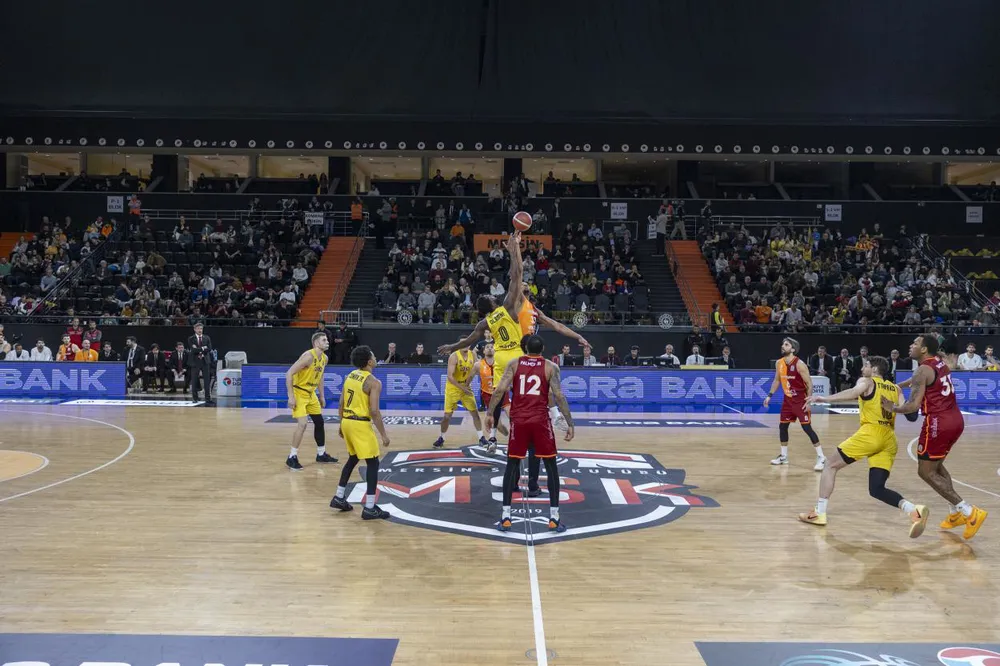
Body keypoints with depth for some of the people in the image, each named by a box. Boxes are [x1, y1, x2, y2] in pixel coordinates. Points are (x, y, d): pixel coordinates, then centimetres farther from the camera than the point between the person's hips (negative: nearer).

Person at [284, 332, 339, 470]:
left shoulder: (324, 358, 2)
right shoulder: (308, 356, -24)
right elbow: (289, 373, -25)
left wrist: (322, 396, 17)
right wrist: (291, 396, -27)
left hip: (311, 393, 9)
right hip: (299, 392, -9)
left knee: (319, 422, 13)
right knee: (302, 424, -17)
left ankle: (321, 454, 27)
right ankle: (292, 457, -6)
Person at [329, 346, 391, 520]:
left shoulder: (350, 376, 10)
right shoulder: (374, 382, -13)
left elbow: (341, 404, 14)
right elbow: (374, 411, -18)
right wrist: (384, 434, -12)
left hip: (347, 422, 8)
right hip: (360, 424, -8)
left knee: (353, 459, 25)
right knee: (373, 463, 0)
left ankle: (339, 498, 30)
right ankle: (369, 509, -2)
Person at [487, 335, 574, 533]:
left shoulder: (513, 364, 8)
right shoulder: (551, 367, 4)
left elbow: (500, 389, -2)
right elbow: (559, 396, -5)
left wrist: (490, 413, 3)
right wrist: (570, 423, -3)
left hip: (518, 420, 1)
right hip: (540, 420, -1)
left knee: (512, 465, 11)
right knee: (551, 466, 9)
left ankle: (506, 517, 7)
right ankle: (554, 518, 5)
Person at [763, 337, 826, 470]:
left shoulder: (799, 364, -19)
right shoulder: (779, 363, 1)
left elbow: (809, 383, -16)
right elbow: (777, 380, 15)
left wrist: (809, 400, -22)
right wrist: (769, 396, 9)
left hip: (801, 400, -7)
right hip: (788, 399, 7)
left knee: (807, 428, -10)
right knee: (782, 426, 9)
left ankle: (821, 457, -3)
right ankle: (784, 456, 23)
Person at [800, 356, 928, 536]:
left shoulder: (866, 381, 8)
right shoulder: (895, 389, 24)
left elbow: (854, 392, -16)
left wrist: (825, 399, -24)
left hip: (870, 433, -6)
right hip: (889, 439, 6)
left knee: (831, 465, 11)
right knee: (877, 490, 7)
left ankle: (819, 513, 7)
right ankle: (915, 511, -17)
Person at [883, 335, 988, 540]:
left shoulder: (923, 370, -12)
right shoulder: (941, 364, 14)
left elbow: (913, 406, -18)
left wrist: (892, 408, -2)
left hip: (938, 423, -9)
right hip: (956, 420, 9)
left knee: (926, 471, 0)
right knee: (936, 465, 25)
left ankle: (969, 511, -8)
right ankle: (955, 513, 23)